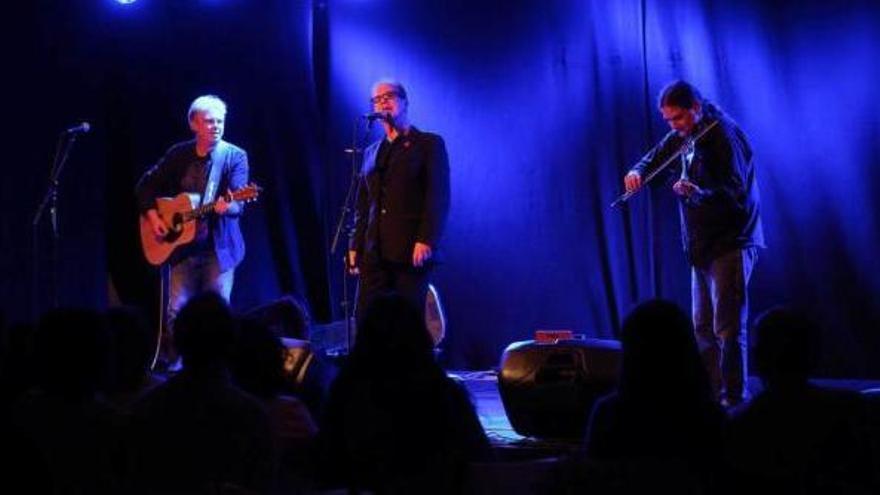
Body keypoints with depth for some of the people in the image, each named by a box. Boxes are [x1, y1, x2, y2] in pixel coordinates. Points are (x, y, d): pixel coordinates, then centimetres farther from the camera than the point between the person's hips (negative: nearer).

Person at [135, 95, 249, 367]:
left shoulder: (235, 156, -4)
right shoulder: (178, 155, 4)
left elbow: (238, 201, -15)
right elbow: (146, 185, 14)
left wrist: (227, 206, -38)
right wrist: (152, 217, -1)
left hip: (220, 247, -2)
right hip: (183, 245, 2)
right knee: (177, 310, 0)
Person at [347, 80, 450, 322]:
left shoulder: (429, 144, 4)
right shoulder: (372, 153, 21)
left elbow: (438, 198, -6)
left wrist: (426, 241, -16)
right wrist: (355, 246, 9)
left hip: (411, 252, -5)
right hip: (374, 254, 5)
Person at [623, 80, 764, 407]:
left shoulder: (724, 135, -17)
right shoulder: (683, 136, 9)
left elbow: (735, 193, -25)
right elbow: (656, 158, 19)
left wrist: (698, 193, -43)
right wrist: (638, 171, -4)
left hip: (731, 243, -9)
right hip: (703, 245, 9)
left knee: (727, 328, -12)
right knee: (703, 327, 13)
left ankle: (735, 401, -9)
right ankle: (713, 396, 21)